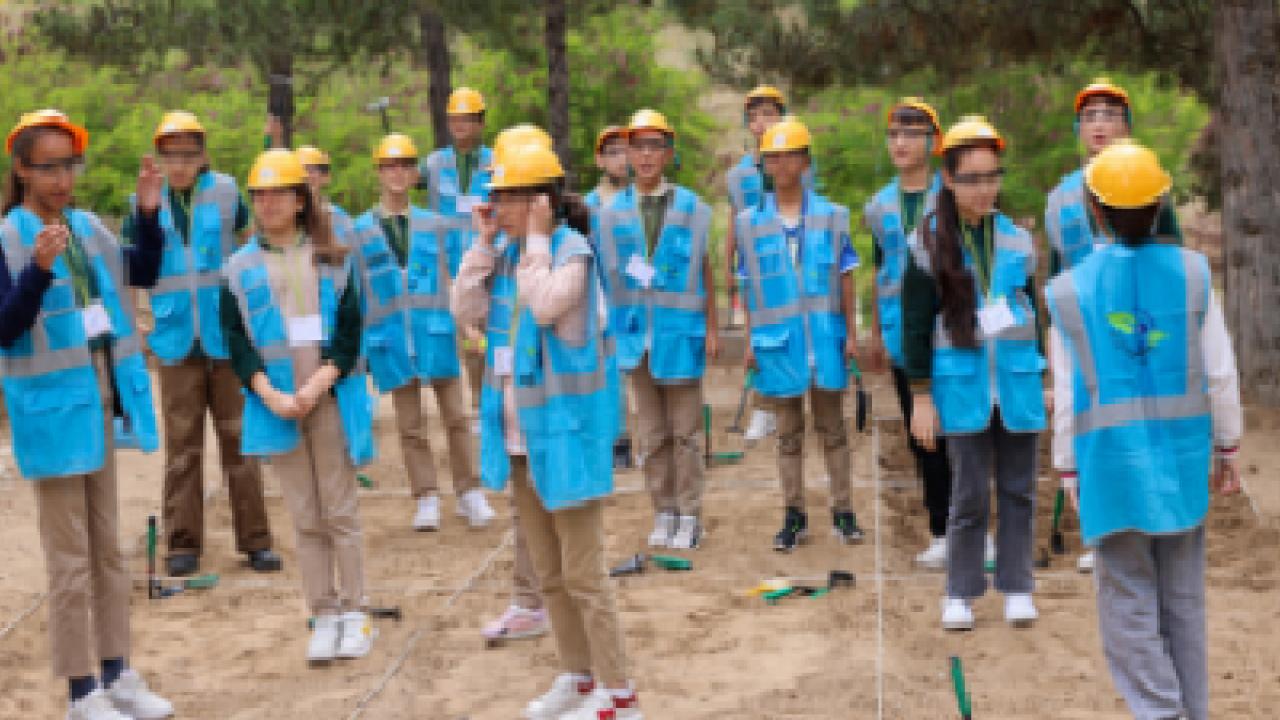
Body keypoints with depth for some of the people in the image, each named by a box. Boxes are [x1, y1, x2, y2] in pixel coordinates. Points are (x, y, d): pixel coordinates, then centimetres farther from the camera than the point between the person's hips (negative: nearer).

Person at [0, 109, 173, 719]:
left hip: (101, 398, 7)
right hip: (52, 407, -6)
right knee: (70, 557, -1)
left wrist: (149, 213, -4)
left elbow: (145, 273, 11)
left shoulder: (88, 226, 3)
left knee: (107, 546, 14)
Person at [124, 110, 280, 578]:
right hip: (177, 342, 1)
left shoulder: (225, 192, -3)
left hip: (227, 337, -1)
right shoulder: (147, 202, 0)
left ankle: (255, 539, 12)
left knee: (239, 440, 6)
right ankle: (183, 542, 13)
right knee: (182, 444, 6)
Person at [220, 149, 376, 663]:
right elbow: (237, 343, 2)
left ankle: (354, 614, 9)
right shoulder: (240, 269, 7)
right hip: (277, 405, 1)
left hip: (331, 400, -1)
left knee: (340, 512, 2)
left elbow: (349, 331, 0)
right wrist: (271, 395, -11)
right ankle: (324, 617, 10)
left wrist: (318, 384, -12)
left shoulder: (331, 260, 6)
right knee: (306, 519, 5)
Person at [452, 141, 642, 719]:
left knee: (583, 574, -4)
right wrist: (484, 242, -4)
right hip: (519, 437, 8)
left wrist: (537, 238, -20)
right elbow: (465, 310, -1)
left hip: (563, 431, -8)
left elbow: (545, 306, -29)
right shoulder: (505, 253, 7)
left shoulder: (571, 250, -13)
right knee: (549, 573, 16)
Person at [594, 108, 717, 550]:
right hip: (636, 332, 2)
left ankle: (689, 517, 13)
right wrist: (611, 329, 1)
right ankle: (664, 512, 21)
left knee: (685, 431, 4)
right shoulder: (613, 213, 3)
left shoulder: (692, 208, -3)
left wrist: (712, 328, 2)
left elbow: (705, 270, 3)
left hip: (680, 332, -2)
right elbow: (609, 275, 6)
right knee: (651, 434, 10)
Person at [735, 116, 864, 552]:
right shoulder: (750, 223, 2)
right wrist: (750, 342, 3)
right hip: (779, 340, 1)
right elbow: (749, 288, 6)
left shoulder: (831, 217, 0)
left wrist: (851, 334, 1)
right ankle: (794, 517, 18)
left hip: (825, 337, -1)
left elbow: (845, 281, 3)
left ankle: (842, 512, 16)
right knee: (788, 433, 9)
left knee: (832, 428, 8)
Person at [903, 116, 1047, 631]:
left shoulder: (1017, 240, 7)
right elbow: (915, 324, -2)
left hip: (1017, 383, 3)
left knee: (1017, 491, 7)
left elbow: (1032, 312, 16)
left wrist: (1041, 382, 16)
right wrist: (921, 396, -4)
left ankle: (1017, 588, 18)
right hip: (963, 385, -3)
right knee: (970, 494, -1)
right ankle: (960, 594, 13)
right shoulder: (928, 243, -3)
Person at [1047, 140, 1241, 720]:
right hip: (1181, 456, 2)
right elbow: (1221, 373, 0)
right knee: (1184, 598, 14)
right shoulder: (1192, 273, -3)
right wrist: (1226, 446, 12)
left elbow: (1068, 394, -4)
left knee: (1129, 603, 5)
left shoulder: (1070, 289, -6)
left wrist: (1066, 469, 6)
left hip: (1112, 461, -2)